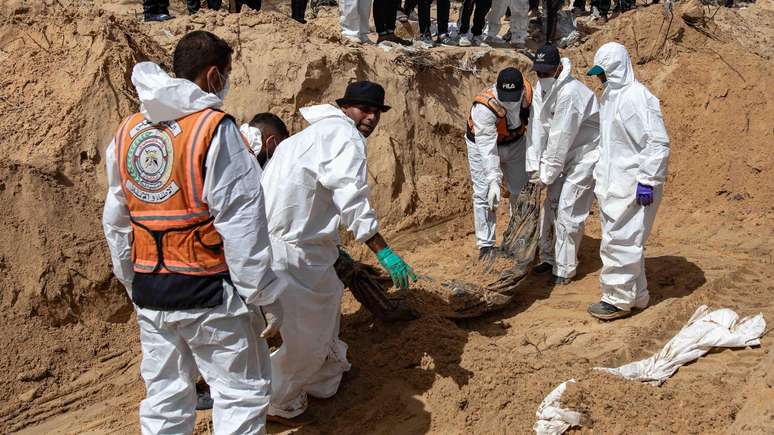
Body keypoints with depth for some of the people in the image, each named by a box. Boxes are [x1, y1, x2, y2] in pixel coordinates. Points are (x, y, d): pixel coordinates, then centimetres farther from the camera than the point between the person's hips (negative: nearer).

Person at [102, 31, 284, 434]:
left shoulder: (127, 132, 7)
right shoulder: (214, 128, -14)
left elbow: (115, 221, 12)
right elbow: (241, 223, -16)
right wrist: (264, 296, -10)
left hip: (148, 292, 7)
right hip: (207, 292, -6)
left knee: (165, 395, 17)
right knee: (243, 390, 7)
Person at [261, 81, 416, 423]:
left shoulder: (323, 131, 22)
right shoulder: (346, 137, -11)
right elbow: (353, 201, -20)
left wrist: (332, 247, 36)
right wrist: (384, 252, -18)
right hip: (290, 245, -11)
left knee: (326, 299, 26)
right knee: (304, 329, 3)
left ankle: (326, 377, 44)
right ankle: (280, 403, 20)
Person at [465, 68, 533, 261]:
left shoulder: (527, 91, -24)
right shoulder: (484, 108, -39)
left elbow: (532, 119, -4)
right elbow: (487, 147, -41)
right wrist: (493, 180, -46)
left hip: (515, 143, 5)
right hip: (483, 145, -5)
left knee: (521, 190, 13)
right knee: (484, 195, -5)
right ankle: (485, 245, 7)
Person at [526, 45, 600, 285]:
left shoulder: (569, 93, -29)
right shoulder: (541, 88, -2)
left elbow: (560, 139, -27)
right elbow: (537, 128, -6)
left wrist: (546, 174, -21)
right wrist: (533, 167, -12)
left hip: (587, 153, -8)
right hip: (566, 154, 8)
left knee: (568, 210, -8)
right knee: (551, 203, 12)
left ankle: (565, 270, 3)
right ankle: (549, 257, 27)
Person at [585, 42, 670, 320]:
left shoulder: (637, 97, -17)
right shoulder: (610, 96, 12)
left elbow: (658, 142, -19)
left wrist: (647, 181, -20)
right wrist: (600, 177, 22)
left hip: (632, 186, -9)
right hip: (612, 183, 10)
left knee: (620, 241, -4)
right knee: (627, 242, 16)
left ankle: (619, 300, 7)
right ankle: (636, 296, 28)